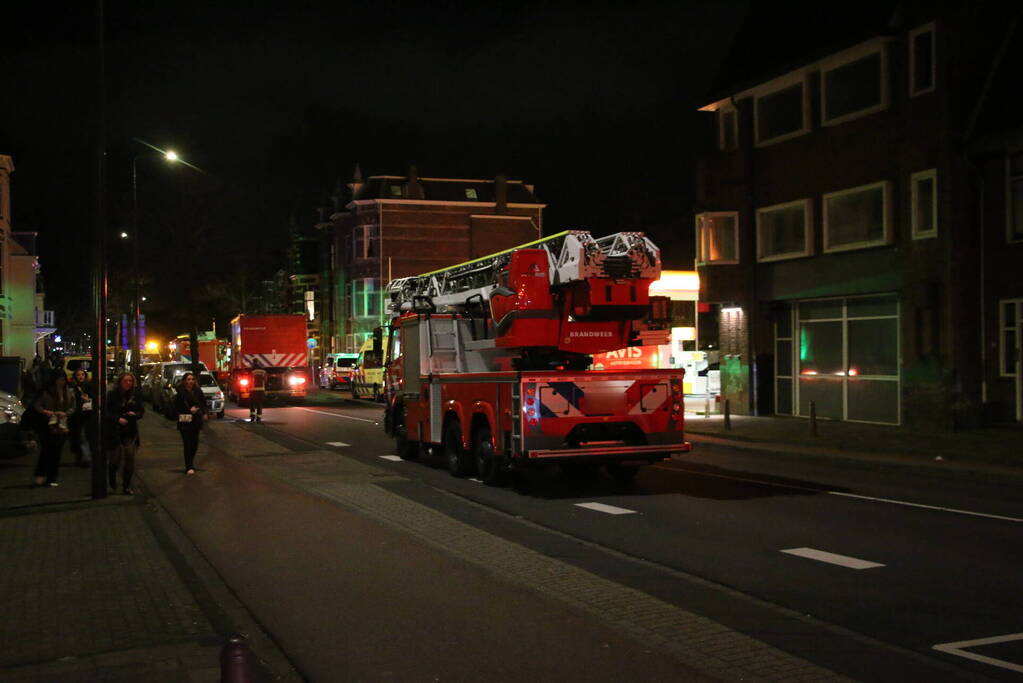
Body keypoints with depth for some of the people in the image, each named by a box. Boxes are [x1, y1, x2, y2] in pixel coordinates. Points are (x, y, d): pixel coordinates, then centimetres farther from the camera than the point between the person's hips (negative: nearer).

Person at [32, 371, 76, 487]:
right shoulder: (46, 392, -3)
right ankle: (40, 475, 3)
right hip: (47, 425, -3)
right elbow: (37, 405, -3)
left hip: (62, 427, 3)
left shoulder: (68, 393, 7)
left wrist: (65, 413, -9)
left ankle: (52, 478, 10)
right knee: (46, 451, -9)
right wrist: (44, 411, -21)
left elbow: (72, 407, 10)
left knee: (56, 453, 4)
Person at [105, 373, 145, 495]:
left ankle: (127, 486, 6)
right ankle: (112, 483, 29)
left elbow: (142, 411, 10)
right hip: (114, 432, -2)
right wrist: (118, 419, -18)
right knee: (115, 459, 0)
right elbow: (106, 412, -5)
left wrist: (135, 414, -11)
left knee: (130, 459, -5)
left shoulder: (135, 395, 4)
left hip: (130, 431, 2)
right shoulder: (112, 395, -4)